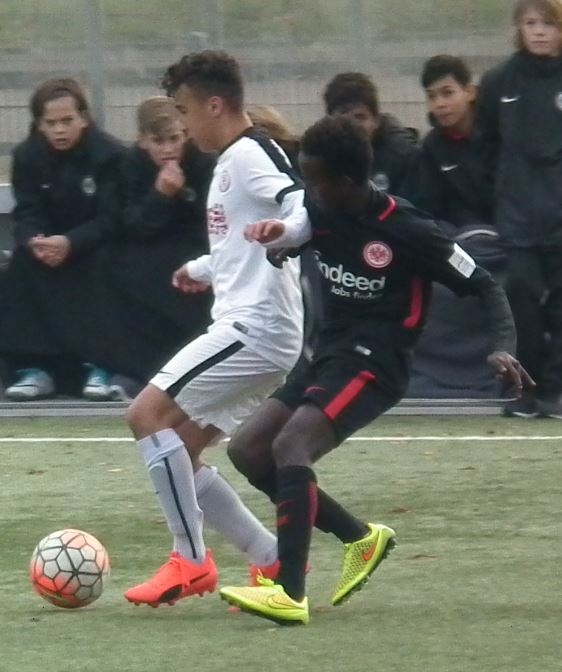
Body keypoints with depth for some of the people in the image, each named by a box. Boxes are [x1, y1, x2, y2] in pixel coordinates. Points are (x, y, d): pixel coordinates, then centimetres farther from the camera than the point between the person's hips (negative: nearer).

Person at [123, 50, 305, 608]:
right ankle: (274, 559, 9)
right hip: (246, 328, 11)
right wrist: (203, 268, 37)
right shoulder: (231, 161, 20)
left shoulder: (250, 155, -11)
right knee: (178, 452, 10)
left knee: (148, 414, -15)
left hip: (256, 327, -11)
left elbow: (308, 208, -27)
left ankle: (191, 560, -12)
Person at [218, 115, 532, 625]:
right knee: (247, 449, 5)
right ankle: (361, 538, 13)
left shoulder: (409, 232, -14)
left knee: (289, 445, -27)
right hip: (329, 358, 9)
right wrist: (273, 232, -26)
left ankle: (290, 593, -34)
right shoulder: (325, 215, 5)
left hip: (373, 366, -8)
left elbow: (484, 286, -8)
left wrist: (503, 348, -23)